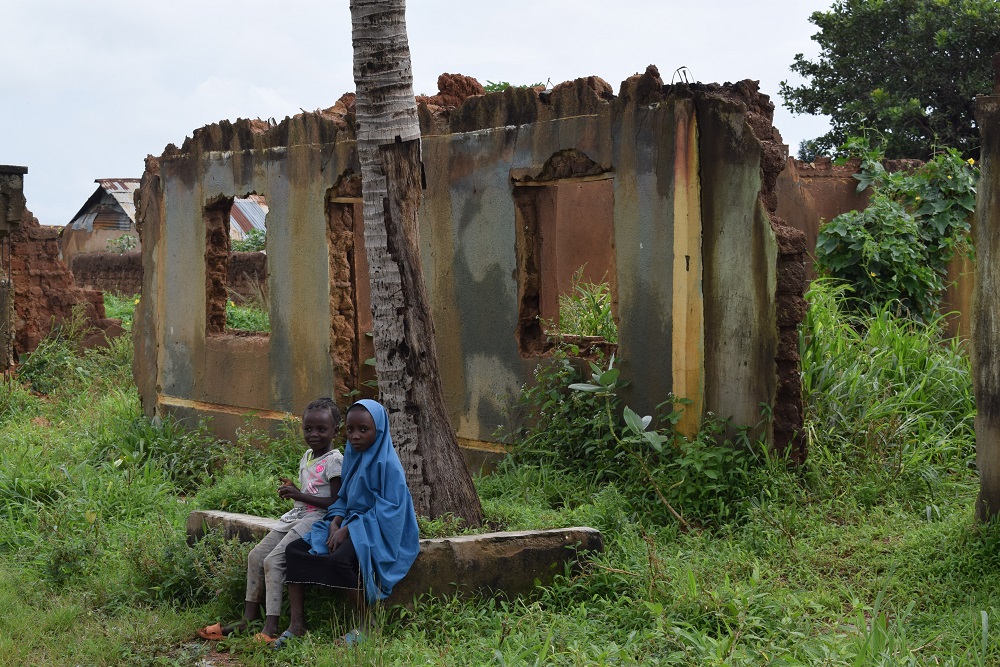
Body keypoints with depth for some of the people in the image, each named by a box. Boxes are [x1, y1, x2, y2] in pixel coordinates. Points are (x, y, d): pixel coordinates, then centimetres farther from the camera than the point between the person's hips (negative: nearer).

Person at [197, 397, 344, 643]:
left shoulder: (334, 461, -12)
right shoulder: (307, 457, 16)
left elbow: (337, 502, -18)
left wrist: (300, 495, -18)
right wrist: (292, 491, 3)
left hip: (317, 519, -9)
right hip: (297, 515, 9)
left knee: (273, 561, -21)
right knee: (256, 555, 3)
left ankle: (271, 627, -24)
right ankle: (249, 617, 7)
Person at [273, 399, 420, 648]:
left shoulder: (387, 464, -13)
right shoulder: (353, 458, 11)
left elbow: (389, 509, -20)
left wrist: (349, 528, -20)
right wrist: (336, 523, -7)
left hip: (379, 532, -9)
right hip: (351, 525, 9)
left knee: (339, 560, -36)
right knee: (295, 548, -3)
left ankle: (365, 625, -17)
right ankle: (296, 625, -7)